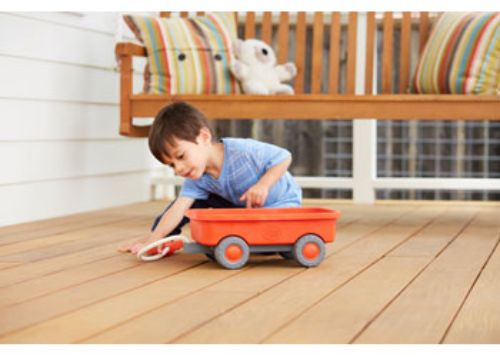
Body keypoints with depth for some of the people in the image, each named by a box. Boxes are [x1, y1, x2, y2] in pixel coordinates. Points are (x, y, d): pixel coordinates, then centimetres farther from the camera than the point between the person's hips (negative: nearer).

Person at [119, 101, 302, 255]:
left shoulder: (243, 151, -36)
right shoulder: (197, 180, -18)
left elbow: (285, 157, -26)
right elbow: (178, 209, -26)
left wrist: (263, 185, -37)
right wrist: (151, 240, -35)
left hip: (282, 201, -5)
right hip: (241, 207, 6)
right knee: (195, 197, -7)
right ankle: (165, 236, 3)